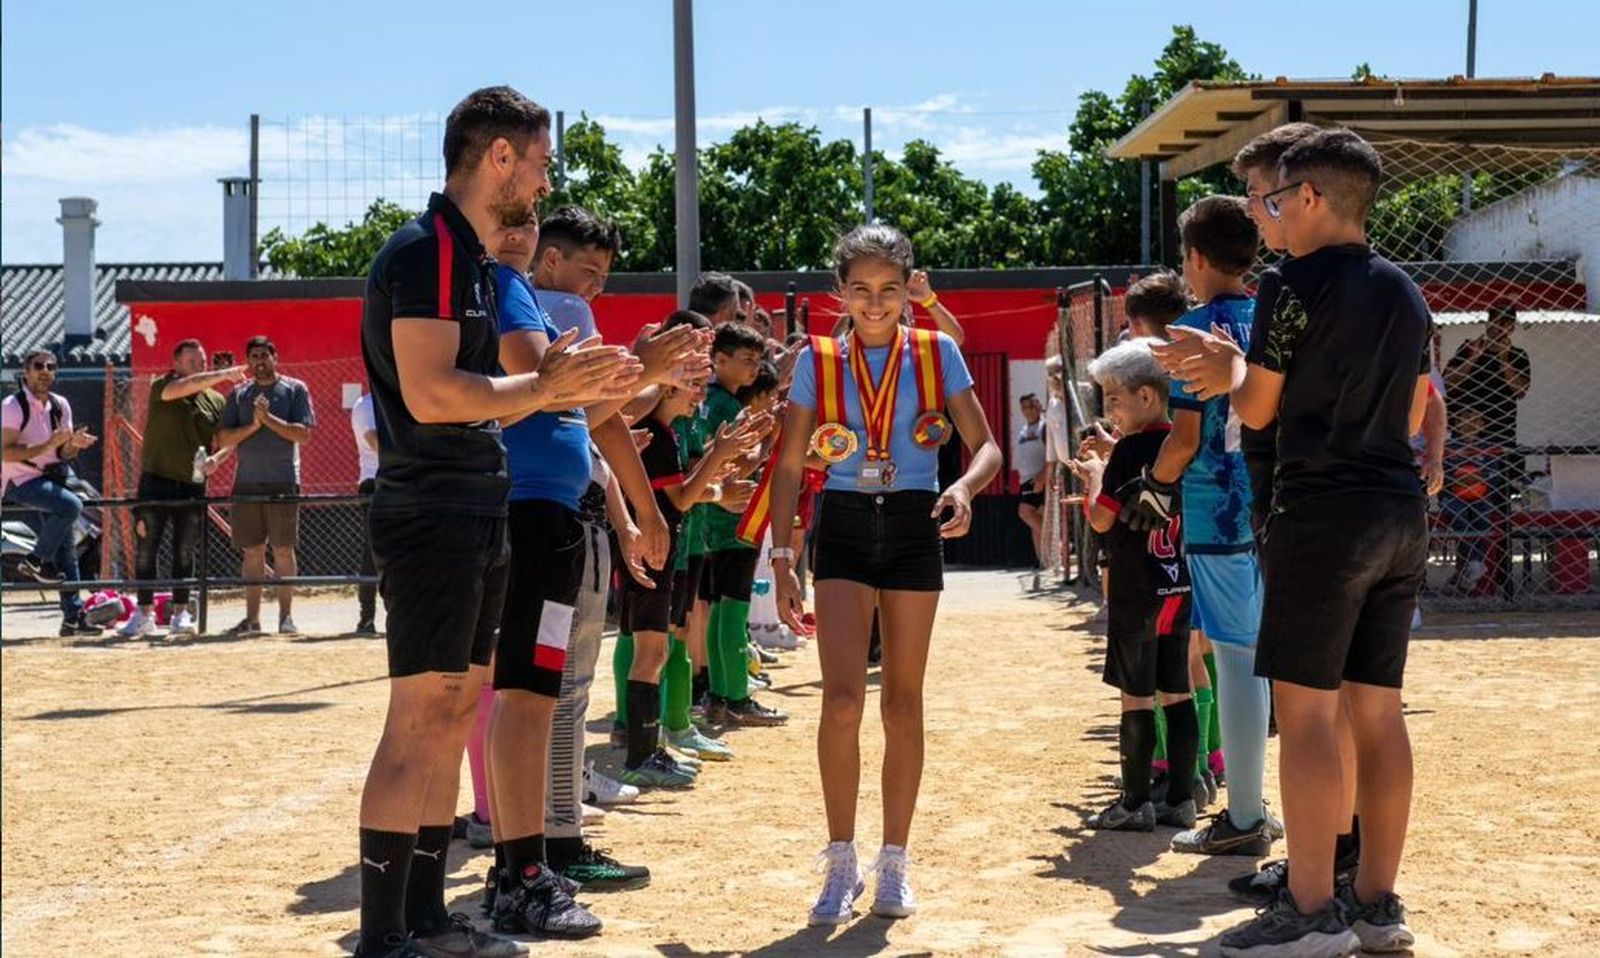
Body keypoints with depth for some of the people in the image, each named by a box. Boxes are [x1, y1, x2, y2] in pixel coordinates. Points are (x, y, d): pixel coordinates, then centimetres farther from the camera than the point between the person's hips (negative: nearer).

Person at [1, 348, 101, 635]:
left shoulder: (60, 405, 8)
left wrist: (74, 444, -10)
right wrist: (48, 445, -26)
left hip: (51, 477, 7)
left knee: (67, 551, 2)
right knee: (72, 505, -31)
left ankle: (73, 616, 6)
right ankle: (37, 560, -12)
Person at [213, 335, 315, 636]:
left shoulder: (295, 389, 4)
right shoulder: (239, 394, 13)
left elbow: (303, 433, -6)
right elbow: (223, 439, 6)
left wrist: (268, 418, -14)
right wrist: (253, 425, -8)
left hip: (282, 482, -3)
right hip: (246, 483, 3)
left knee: (283, 551, -2)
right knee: (252, 552, 5)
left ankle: (286, 616, 3)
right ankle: (252, 618, 8)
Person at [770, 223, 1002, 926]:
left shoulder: (937, 354, 1)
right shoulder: (817, 361, 2)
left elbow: (986, 447, 0)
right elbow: (789, 467, 4)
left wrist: (964, 488, -23)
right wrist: (782, 560, -3)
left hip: (915, 529, 1)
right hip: (844, 529, 0)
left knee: (903, 704, 6)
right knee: (842, 699, -12)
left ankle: (894, 865, 17)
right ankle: (842, 864, 1)